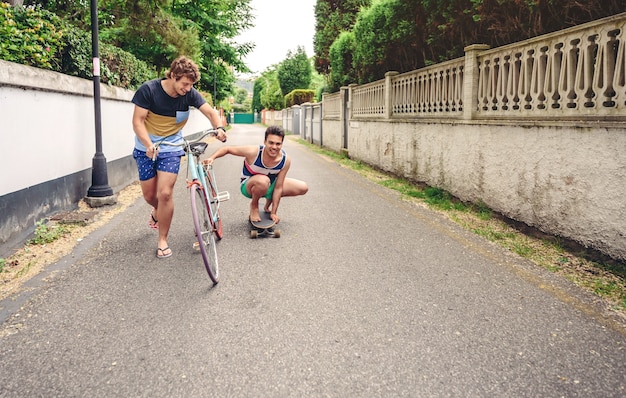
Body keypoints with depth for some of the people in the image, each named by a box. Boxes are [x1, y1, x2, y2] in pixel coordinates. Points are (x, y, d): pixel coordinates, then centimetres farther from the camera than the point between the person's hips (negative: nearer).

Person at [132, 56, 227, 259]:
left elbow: (211, 112, -12)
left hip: (171, 148, 0)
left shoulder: (190, 94, -12)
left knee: (165, 193, -13)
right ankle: (157, 211, 46)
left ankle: (163, 241, 3)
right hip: (146, 147, 0)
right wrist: (148, 144, -35)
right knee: (149, 195, 7)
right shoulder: (148, 89, -18)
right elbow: (138, 121, -18)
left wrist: (219, 128, -35)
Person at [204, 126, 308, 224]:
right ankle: (254, 205, -6)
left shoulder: (286, 160, -23)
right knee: (262, 181, -42)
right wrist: (212, 158, -38)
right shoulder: (254, 152, -31)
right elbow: (227, 149, -19)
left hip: (269, 186, 5)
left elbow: (278, 187, -19)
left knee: (303, 188, -7)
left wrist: (273, 213, -18)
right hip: (248, 186, -4)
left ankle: (268, 204, 15)